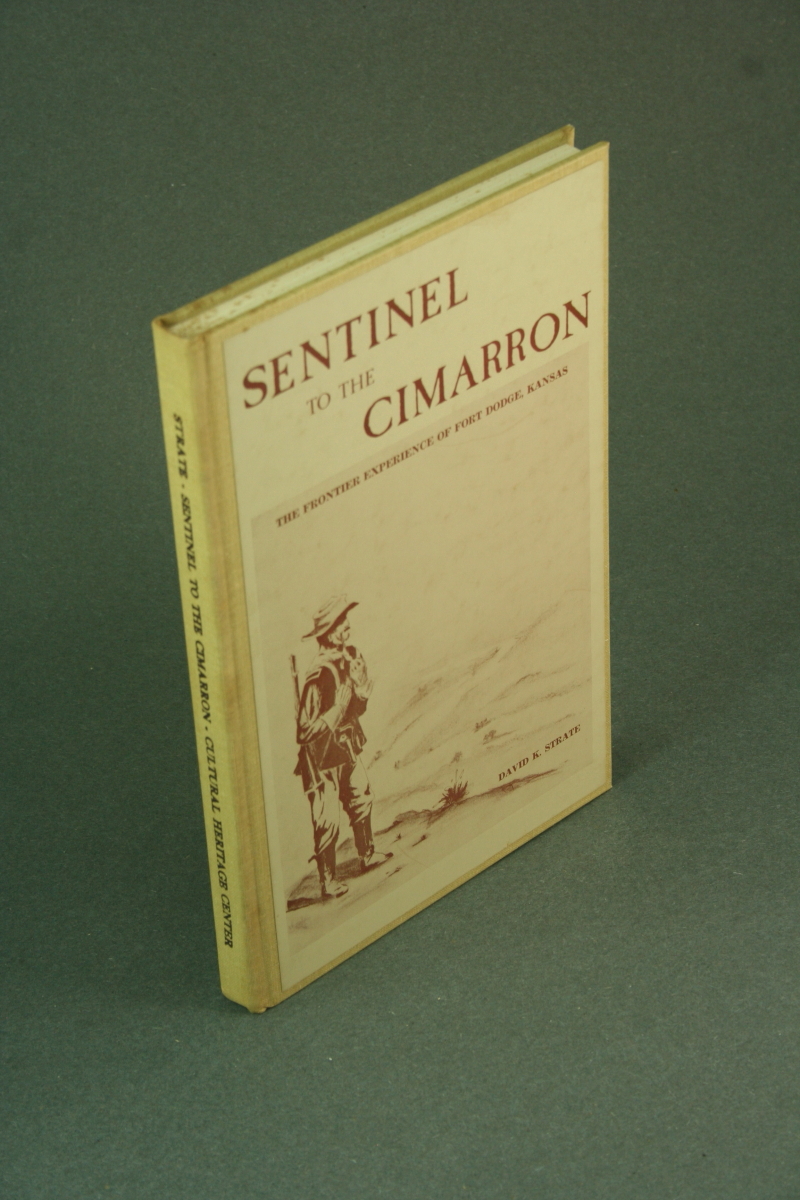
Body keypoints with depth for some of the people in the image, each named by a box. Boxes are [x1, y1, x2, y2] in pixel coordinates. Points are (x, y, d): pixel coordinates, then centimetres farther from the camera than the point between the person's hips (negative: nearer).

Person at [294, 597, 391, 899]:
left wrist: (361, 696, -13)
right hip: (322, 758, -8)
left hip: (347, 748, 8)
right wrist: (338, 709, -28)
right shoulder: (319, 675, -28)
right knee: (327, 822, 2)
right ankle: (328, 882, 14)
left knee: (361, 800, 22)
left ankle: (367, 855, 43)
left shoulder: (351, 658, -3)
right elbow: (306, 730, -26)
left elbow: (357, 709, 5)